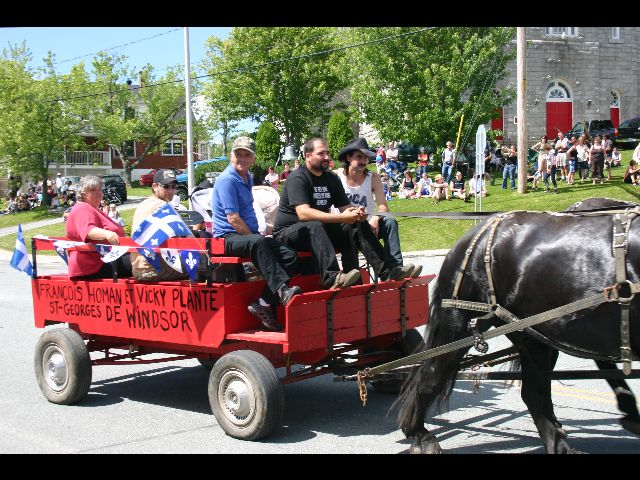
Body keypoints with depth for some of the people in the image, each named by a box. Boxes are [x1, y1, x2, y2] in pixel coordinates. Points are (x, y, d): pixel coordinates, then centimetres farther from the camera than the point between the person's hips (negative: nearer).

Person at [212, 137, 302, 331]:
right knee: (258, 243, -41)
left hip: (248, 235, 9)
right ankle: (282, 290, -50)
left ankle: (264, 303, -17)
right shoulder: (227, 180, -10)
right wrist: (254, 237, -10)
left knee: (290, 256, -12)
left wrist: (256, 235, 18)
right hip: (228, 238, -9)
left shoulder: (247, 178, 19)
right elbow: (233, 219, -17)